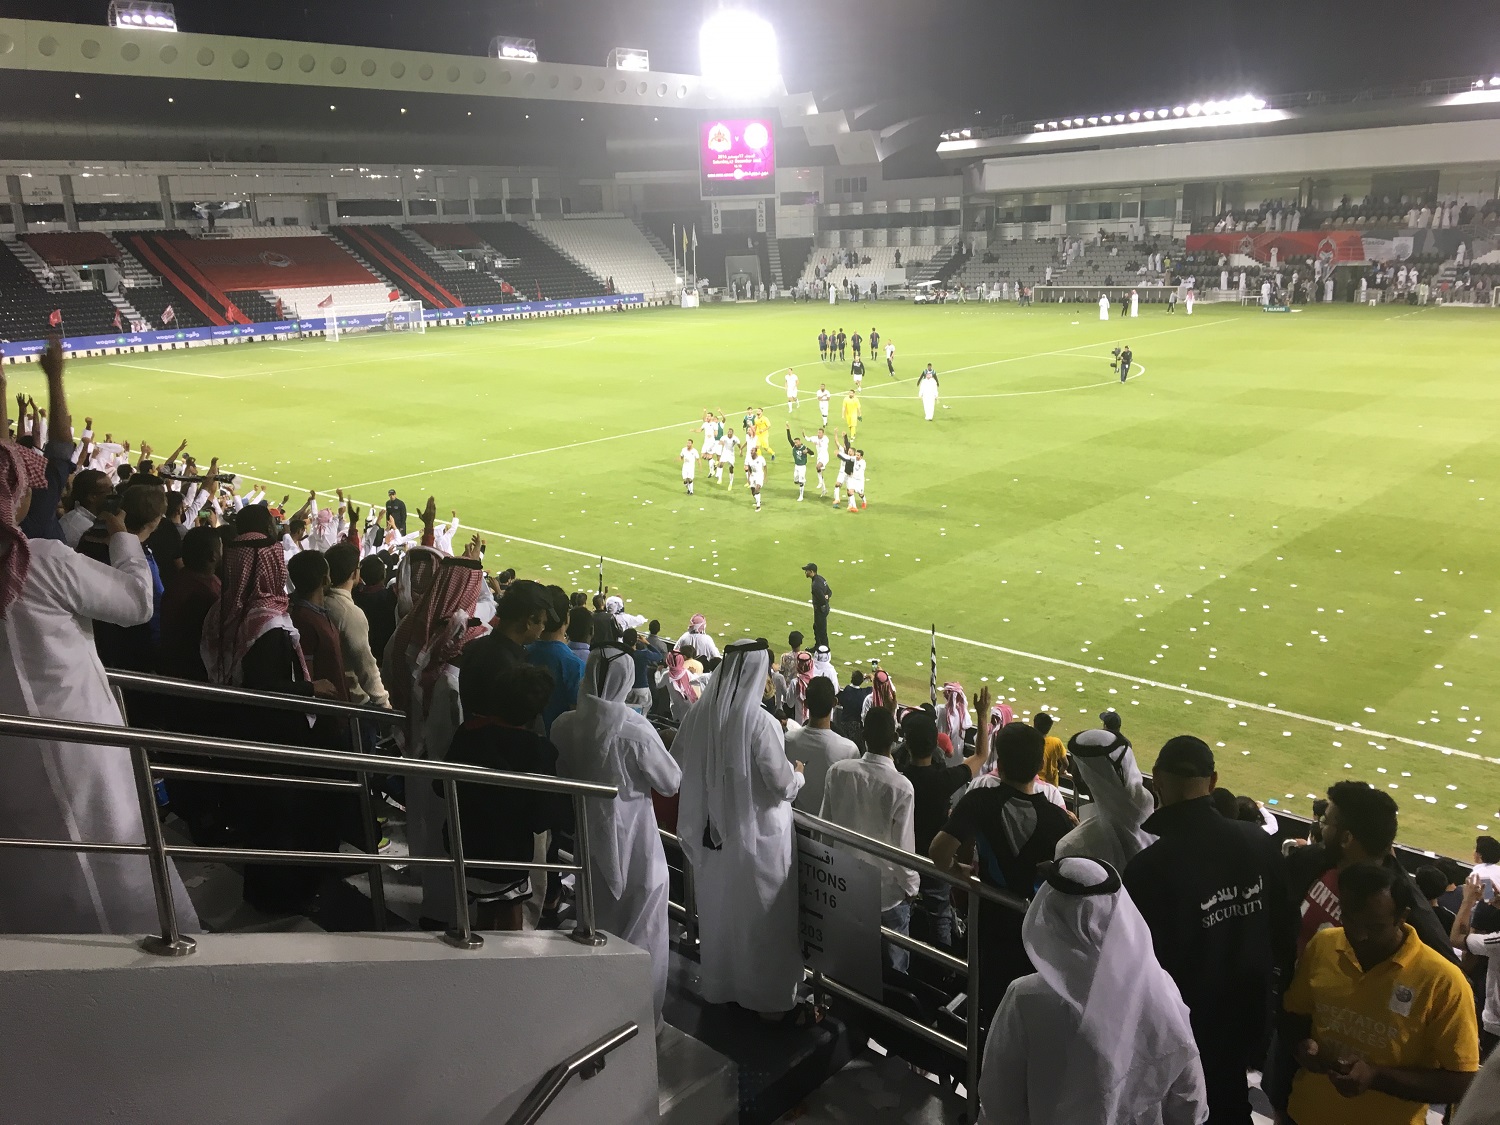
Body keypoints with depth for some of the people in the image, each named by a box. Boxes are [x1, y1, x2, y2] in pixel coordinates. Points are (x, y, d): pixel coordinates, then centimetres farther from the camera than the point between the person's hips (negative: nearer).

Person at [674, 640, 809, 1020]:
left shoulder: (699, 714, -9)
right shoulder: (760, 721, -23)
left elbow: (678, 761, 5)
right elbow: (782, 784, -20)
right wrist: (797, 774, 2)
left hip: (713, 833, 5)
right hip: (758, 834, -5)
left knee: (716, 910, 20)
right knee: (763, 916, 11)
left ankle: (717, 984, 36)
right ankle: (768, 995, 24)